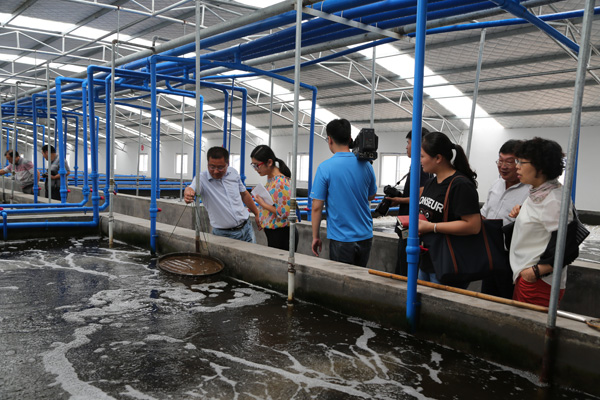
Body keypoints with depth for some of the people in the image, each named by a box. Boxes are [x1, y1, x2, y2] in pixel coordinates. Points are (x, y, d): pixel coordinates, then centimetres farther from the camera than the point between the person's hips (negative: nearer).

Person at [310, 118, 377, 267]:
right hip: (365, 236, 5)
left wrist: (315, 236, -1)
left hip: (341, 239, -4)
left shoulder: (325, 168, -13)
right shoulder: (365, 165, 0)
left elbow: (317, 207, -11)